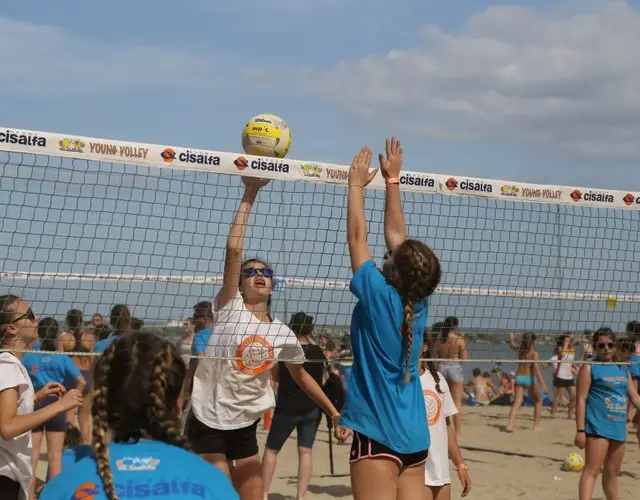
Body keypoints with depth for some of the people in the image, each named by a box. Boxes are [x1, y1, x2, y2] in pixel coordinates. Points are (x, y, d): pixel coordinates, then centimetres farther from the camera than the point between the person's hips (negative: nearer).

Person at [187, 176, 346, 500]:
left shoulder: (282, 334, 3)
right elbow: (234, 250, -20)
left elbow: (300, 375, 19)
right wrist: (249, 195, -21)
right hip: (207, 422, -5)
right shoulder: (230, 309, -10)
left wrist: (333, 412, 16)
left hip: (244, 428, 5)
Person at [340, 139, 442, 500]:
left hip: (378, 435, -7)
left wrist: (357, 184, 8)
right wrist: (392, 179, 20)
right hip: (416, 439, 7)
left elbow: (357, 236, -2)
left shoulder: (379, 296, -12)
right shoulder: (419, 302, 3)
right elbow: (397, 235, 13)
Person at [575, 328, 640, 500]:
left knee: (611, 472, 18)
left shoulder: (623, 370, 16)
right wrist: (580, 430, -15)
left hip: (619, 428, 6)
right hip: (598, 427, -6)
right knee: (592, 470, -14)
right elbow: (581, 400, -8)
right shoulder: (590, 368, -3)